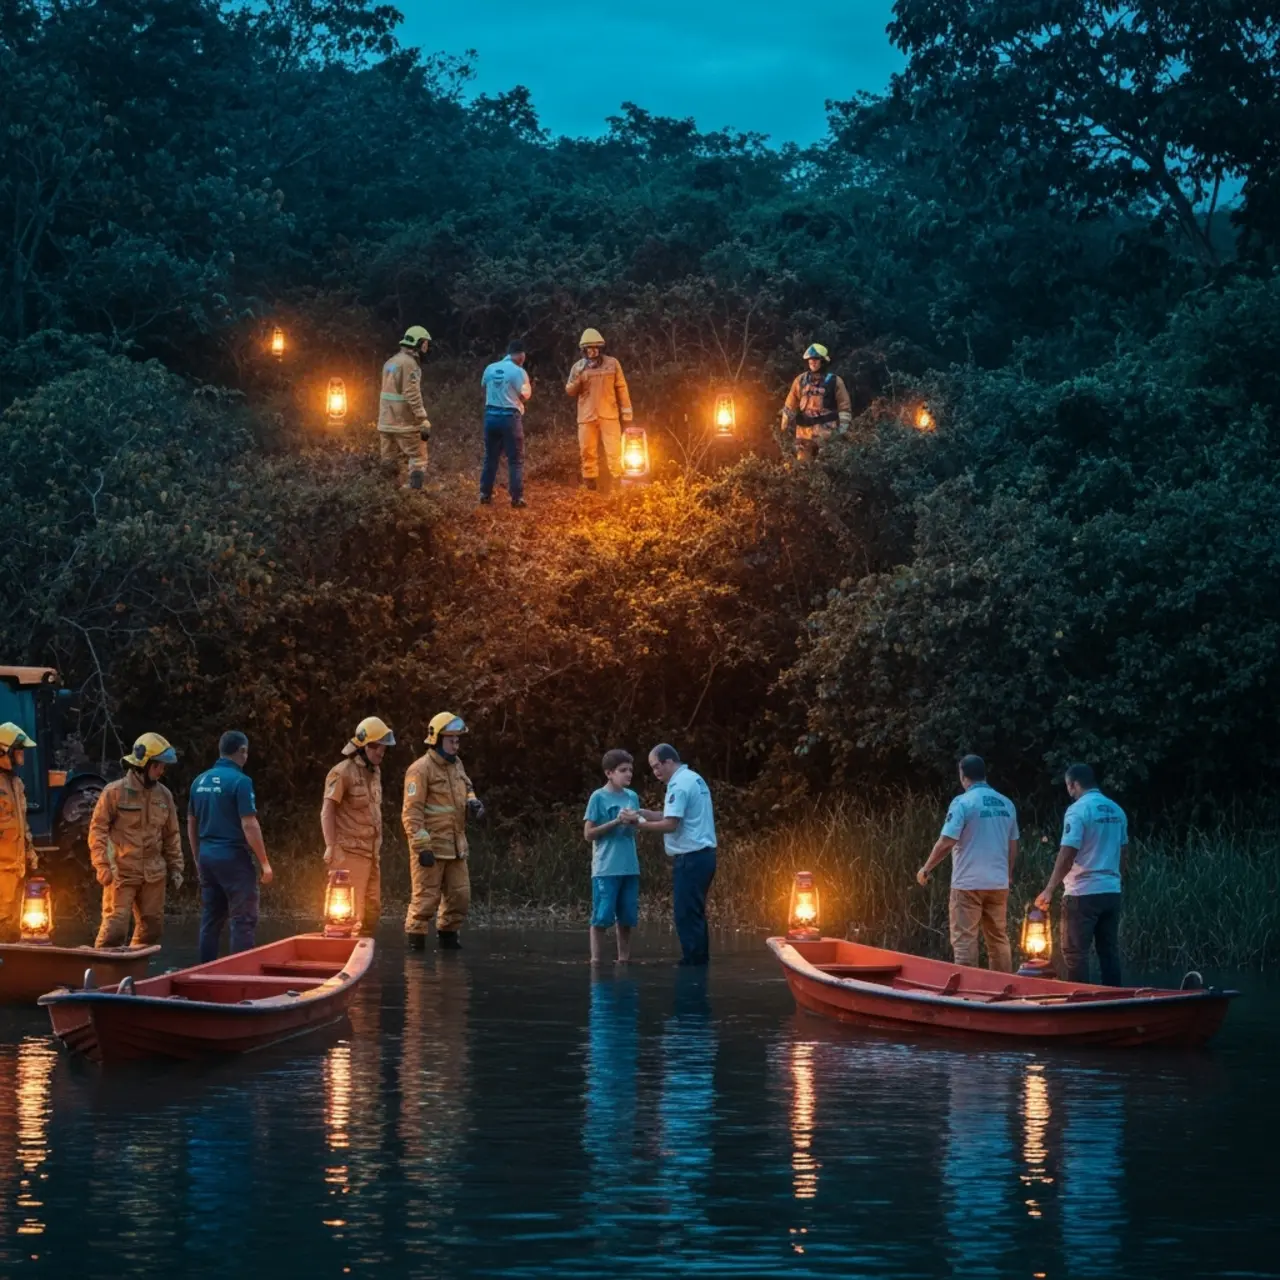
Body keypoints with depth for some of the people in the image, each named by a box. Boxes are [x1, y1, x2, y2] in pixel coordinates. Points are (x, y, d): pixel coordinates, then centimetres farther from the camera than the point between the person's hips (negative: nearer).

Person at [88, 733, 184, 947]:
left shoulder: (164, 795, 8)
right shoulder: (115, 792, -8)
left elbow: (171, 835, 16)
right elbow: (97, 829, -7)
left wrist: (175, 868, 13)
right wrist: (102, 865, -15)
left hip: (153, 875, 6)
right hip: (121, 874, -6)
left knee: (152, 927, 8)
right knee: (115, 927, -11)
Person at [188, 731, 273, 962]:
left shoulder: (200, 781, 9)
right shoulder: (239, 781, -13)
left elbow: (191, 824, 16)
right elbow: (249, 825, -16)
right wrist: (264, 863, -10)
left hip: (207, 857, 7)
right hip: (233, 857, -7)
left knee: (210, 921, 12)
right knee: (243, 920, -2)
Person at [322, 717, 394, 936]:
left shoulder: (375, 772, 15)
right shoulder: (343, 773, -10)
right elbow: (327, 812, -13)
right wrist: (332, 848, -19)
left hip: (370, 852, 8)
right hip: (350, 852, -8)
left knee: (372, 905, 8)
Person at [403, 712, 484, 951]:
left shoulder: (456, 765, 12)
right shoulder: (421, 769, -13)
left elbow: (466, 790, 30)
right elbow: (411, 813, -17)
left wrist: (473, 803, 5)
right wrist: (422, 846, -21)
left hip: (455, 846, 8)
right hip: (431, 847, -8)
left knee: (460, 894, 10)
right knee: (426, 896, -6)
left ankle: (448, 935, 24)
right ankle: (415, 939, 2)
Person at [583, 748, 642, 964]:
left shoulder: (632, 797, 11)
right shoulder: (598, 797, -5)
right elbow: (588, 833, -6)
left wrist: (634, 821, -6)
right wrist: (617, 821, -13)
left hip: (629, 868, 5)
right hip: (606, 869, -5)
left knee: (627, 919, 8)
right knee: (601, 917, -5)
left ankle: (623, 960, 16)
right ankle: (596, 961, -1)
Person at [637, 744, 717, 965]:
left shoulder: (680, 785, -14)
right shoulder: (694, 780, 17)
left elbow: (671, 824, -20)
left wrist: (641, 825, -11)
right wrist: (648, 814, 11)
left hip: (690, 857, -10)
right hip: (703, 854, 10)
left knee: (685, 914, -7)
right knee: (695, 912, 13)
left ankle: (692, 961, -7)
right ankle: (699, 959, 15)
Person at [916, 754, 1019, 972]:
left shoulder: (963, 802, -10)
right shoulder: (1006, 804, 8)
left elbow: (946, 843, -15)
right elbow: (1013, 848, 15)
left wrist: (926, 869, -2)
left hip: (969, 883, -6)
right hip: (998, 883, 6)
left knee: (964, 940, -2)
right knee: (999, 939, 12)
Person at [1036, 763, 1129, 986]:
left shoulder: (1078, 810, -13)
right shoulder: (1116, 811, 10)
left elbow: (1067, 854, -18)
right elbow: (1124, 852, 18)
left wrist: (1050, 890, -15)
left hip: (1083, 893, -7)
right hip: (1112, 891, 7)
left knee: (1075, 952, -1)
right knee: (1109, 950, 10)